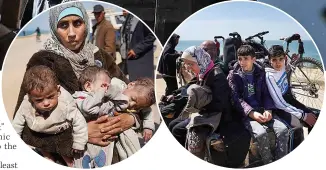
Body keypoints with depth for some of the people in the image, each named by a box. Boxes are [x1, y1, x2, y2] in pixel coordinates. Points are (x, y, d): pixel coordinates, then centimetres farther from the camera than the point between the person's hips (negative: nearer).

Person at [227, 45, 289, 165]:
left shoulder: (260, 73, 11)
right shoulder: (233, 75, 0)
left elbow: (266, 94, 10)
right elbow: (236, 99, -9)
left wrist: (268, 110, -10)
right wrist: (252, 113, -22)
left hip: (261, 109, 4)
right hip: (245, 113, -4)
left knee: (283, 130, -21)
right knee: (261, 133, -32)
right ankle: (269, 164, -12)